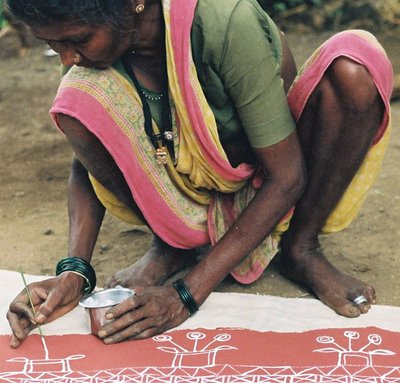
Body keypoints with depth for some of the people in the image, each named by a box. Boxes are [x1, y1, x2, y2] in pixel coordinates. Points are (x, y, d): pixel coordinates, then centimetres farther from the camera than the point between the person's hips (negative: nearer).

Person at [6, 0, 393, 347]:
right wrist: (74, 269, -22)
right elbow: (86, 161, -5)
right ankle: (173, 242, -3)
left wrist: (186, 294, -30)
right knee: (78, 100, -26)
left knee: (357, 60, -31)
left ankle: (301, 250, -11)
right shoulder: (102, 37, -19)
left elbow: (286, 177, -26)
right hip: (190, 187, 2)